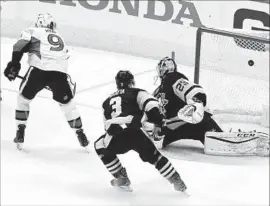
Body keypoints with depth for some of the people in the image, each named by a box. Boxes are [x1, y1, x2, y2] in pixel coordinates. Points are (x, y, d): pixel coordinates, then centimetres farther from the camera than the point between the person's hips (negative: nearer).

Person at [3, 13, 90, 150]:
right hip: (60, 71, 3)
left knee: (24, 97, 21)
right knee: (67, 102, 25)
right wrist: (53, 83, 44)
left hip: (39, 68, -3)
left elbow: (19, 46, 4)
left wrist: (13, 65, 4)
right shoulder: (59, 37, 36)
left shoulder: (32, 31, 22)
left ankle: (20, 133, 16)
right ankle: (80, 134, 24)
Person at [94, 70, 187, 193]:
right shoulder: (136, 93, 21)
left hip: (115, 137, 1)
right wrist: (158, 119, 7)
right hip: (135, 132, -1)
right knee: (153, 156, 21)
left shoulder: (107, 101, 32)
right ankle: (177, 182, 19)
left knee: (101, 147, 33)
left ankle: (121, 178, 27)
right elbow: (150, 103, 1)